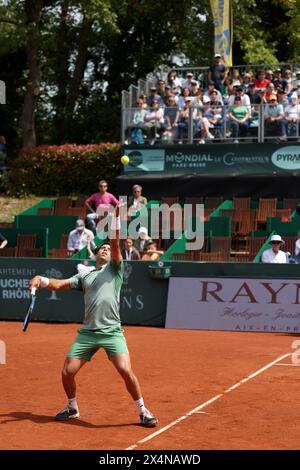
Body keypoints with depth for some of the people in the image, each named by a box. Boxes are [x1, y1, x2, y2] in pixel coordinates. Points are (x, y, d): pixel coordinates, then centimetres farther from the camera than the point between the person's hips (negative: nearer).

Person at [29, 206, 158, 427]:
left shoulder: (114, 269, 11)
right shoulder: (84, 276, 19)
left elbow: (115, 244, -3)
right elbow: (58, 284, 13)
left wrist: (116, 217, -14)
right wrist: (41, 279, -6)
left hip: (112, 331, -4)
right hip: (87, 332, 4)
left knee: (126, 370, -18)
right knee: (67, 372, 1)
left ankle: (143, 412, -2)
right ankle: (72, 408, 27)